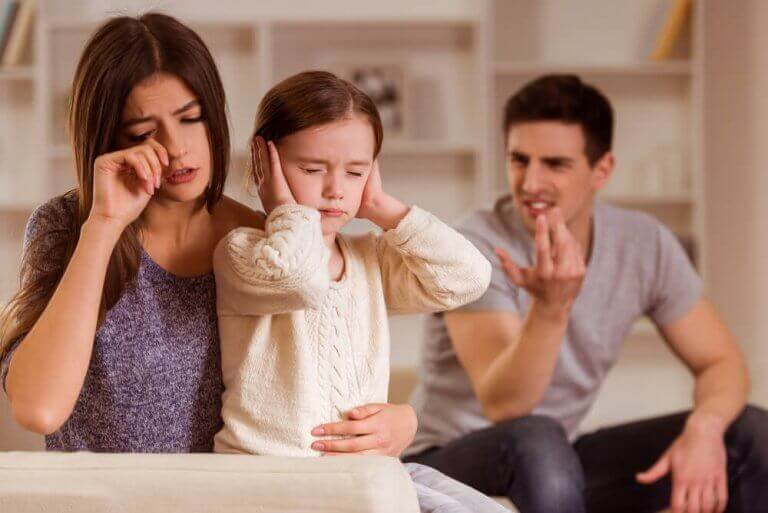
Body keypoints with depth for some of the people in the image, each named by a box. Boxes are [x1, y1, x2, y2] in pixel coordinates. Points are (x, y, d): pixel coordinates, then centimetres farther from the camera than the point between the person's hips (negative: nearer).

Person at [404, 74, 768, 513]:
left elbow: (722, 362, -1)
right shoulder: (479, 250, -21)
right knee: (537, 441, -38)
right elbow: (503, 406, -30)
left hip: (564, 462, 5)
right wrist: (551, 306, -46)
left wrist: (704, 427, -24)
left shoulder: (645, 244, -6)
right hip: (456, 464, -5)